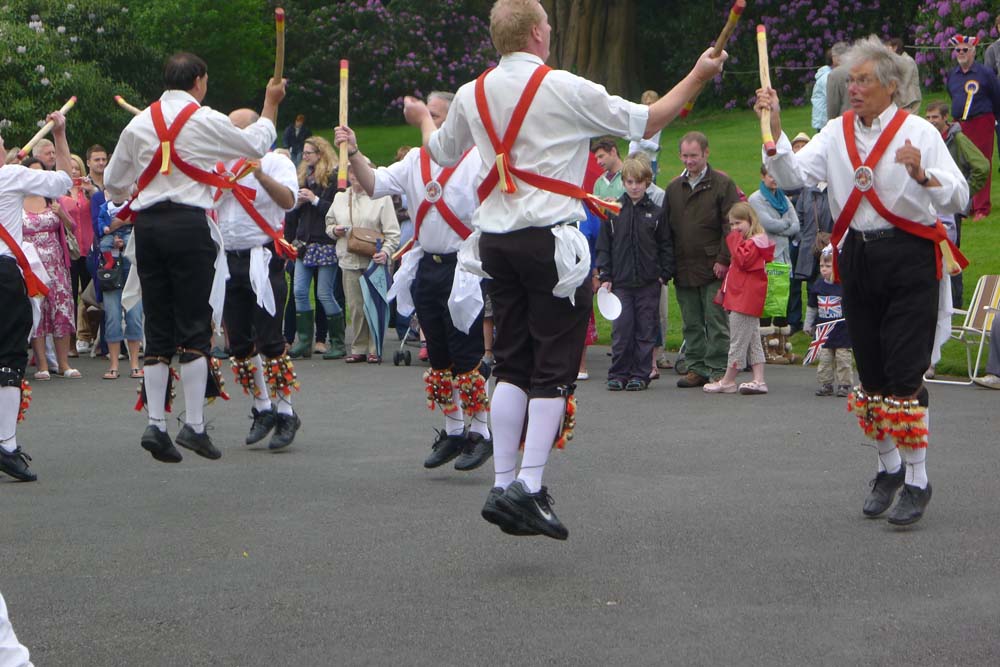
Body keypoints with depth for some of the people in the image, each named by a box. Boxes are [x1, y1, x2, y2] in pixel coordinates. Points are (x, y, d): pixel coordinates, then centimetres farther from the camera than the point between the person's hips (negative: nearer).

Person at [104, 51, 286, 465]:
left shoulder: (139, 124, 10)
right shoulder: (207, 121, -2)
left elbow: (113, 184, 17)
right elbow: (257, 144, 13)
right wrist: (270, 104, 28)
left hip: (147, 225, 4)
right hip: (189, 225, -4)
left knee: (158, 329, 8)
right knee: (194, 327, -1)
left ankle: (156, 424, 3)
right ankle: (194, 426, -5)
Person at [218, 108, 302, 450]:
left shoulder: (276, 162, -1)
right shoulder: (221, 164, 17)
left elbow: (288, 200, -19)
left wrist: (261, 175, -34)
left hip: (263, 261, -6)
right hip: (229, 260, 6)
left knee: (269, 341, -10)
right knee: (240, 343, 8)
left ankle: (285, 413, -3)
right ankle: (262, 409, 19)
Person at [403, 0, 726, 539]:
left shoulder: (472, 96, 7)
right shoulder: (565, 90, -8)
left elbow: (442, 151, 26)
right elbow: (645, 122, -1)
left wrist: (421, 118, 48)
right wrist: (697, 77, 12)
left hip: (495, 241, 6)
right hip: (551, 240, -6)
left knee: (511, 364, 12)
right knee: (554, 367, -2)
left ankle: (502, 485, 8)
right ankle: (528, 489, -9)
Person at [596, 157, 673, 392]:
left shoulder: (656, 213, 4)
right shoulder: (612, 212, 5)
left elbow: (666, 246, 8)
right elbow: (603, 246, 6)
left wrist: (665, 274, -1)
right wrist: (605, 277, 0)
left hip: (648, 283, 0)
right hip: (620, 282, 0)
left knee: (645, 330, 3)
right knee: (621, 329, -3)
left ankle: (640, 374, 11)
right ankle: (618, 374, 6)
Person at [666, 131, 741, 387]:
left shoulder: (723, 184, -2)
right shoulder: (673, 188, 14)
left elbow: (731, 226, -6)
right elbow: (666, 228, 16)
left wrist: (723, 260, -12)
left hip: (713, 269, -5)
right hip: (683, 269, 5)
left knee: (716, 322, -3)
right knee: (692, 324, 9)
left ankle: (718, 370, 1)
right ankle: (697, 368, 16)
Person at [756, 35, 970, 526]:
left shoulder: (919, 132, -6)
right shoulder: (837, 133, 7)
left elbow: (958, 198, -13)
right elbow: (793, 176, -5)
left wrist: (923, 175, -31)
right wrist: (774, 132, -18)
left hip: (909, 258, -5)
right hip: (858, 259, 5)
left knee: (904, 375, -8)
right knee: (870, 374, 12)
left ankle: (917, 482, 2)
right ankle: (888, 468, 29)